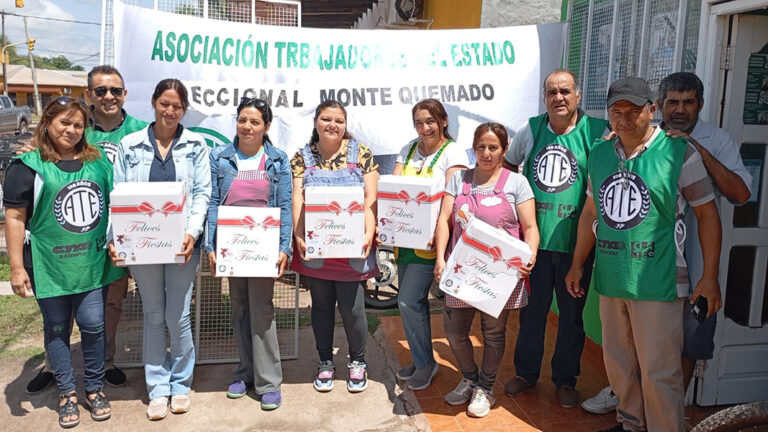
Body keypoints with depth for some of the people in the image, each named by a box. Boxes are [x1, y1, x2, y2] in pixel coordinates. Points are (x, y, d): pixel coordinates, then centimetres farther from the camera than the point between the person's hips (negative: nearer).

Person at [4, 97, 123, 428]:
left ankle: (95, 388, 26)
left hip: (93, 263, 3)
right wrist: (17, 268, -10)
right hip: (50, 266, -2)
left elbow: (117, 204, 15)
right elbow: (15, 218, -7)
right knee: (57, 329, 10)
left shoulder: (98, 161, 7)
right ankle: (67, 393, 26)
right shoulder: (28, 166, -5)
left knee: (93, 325, 7)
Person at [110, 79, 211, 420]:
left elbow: (202, 193, -1)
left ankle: (181, 384, 22)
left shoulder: (195, 145, 4)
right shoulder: (130, 145, 6)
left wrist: (192, 232, -15)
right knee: (153, 316, 10)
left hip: (181, 243, -1)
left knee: (178, 316, 4)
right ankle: (158, 388, 22)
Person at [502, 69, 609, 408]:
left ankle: (565, 379, 29)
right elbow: (508, 167, 19)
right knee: (532, 308, 13)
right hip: (534, 237, 2)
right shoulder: (530, 130, 5)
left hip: (575, 240, -2)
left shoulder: (596, 131, -5)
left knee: (572, 313, 11)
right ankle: (526, 371, 31)